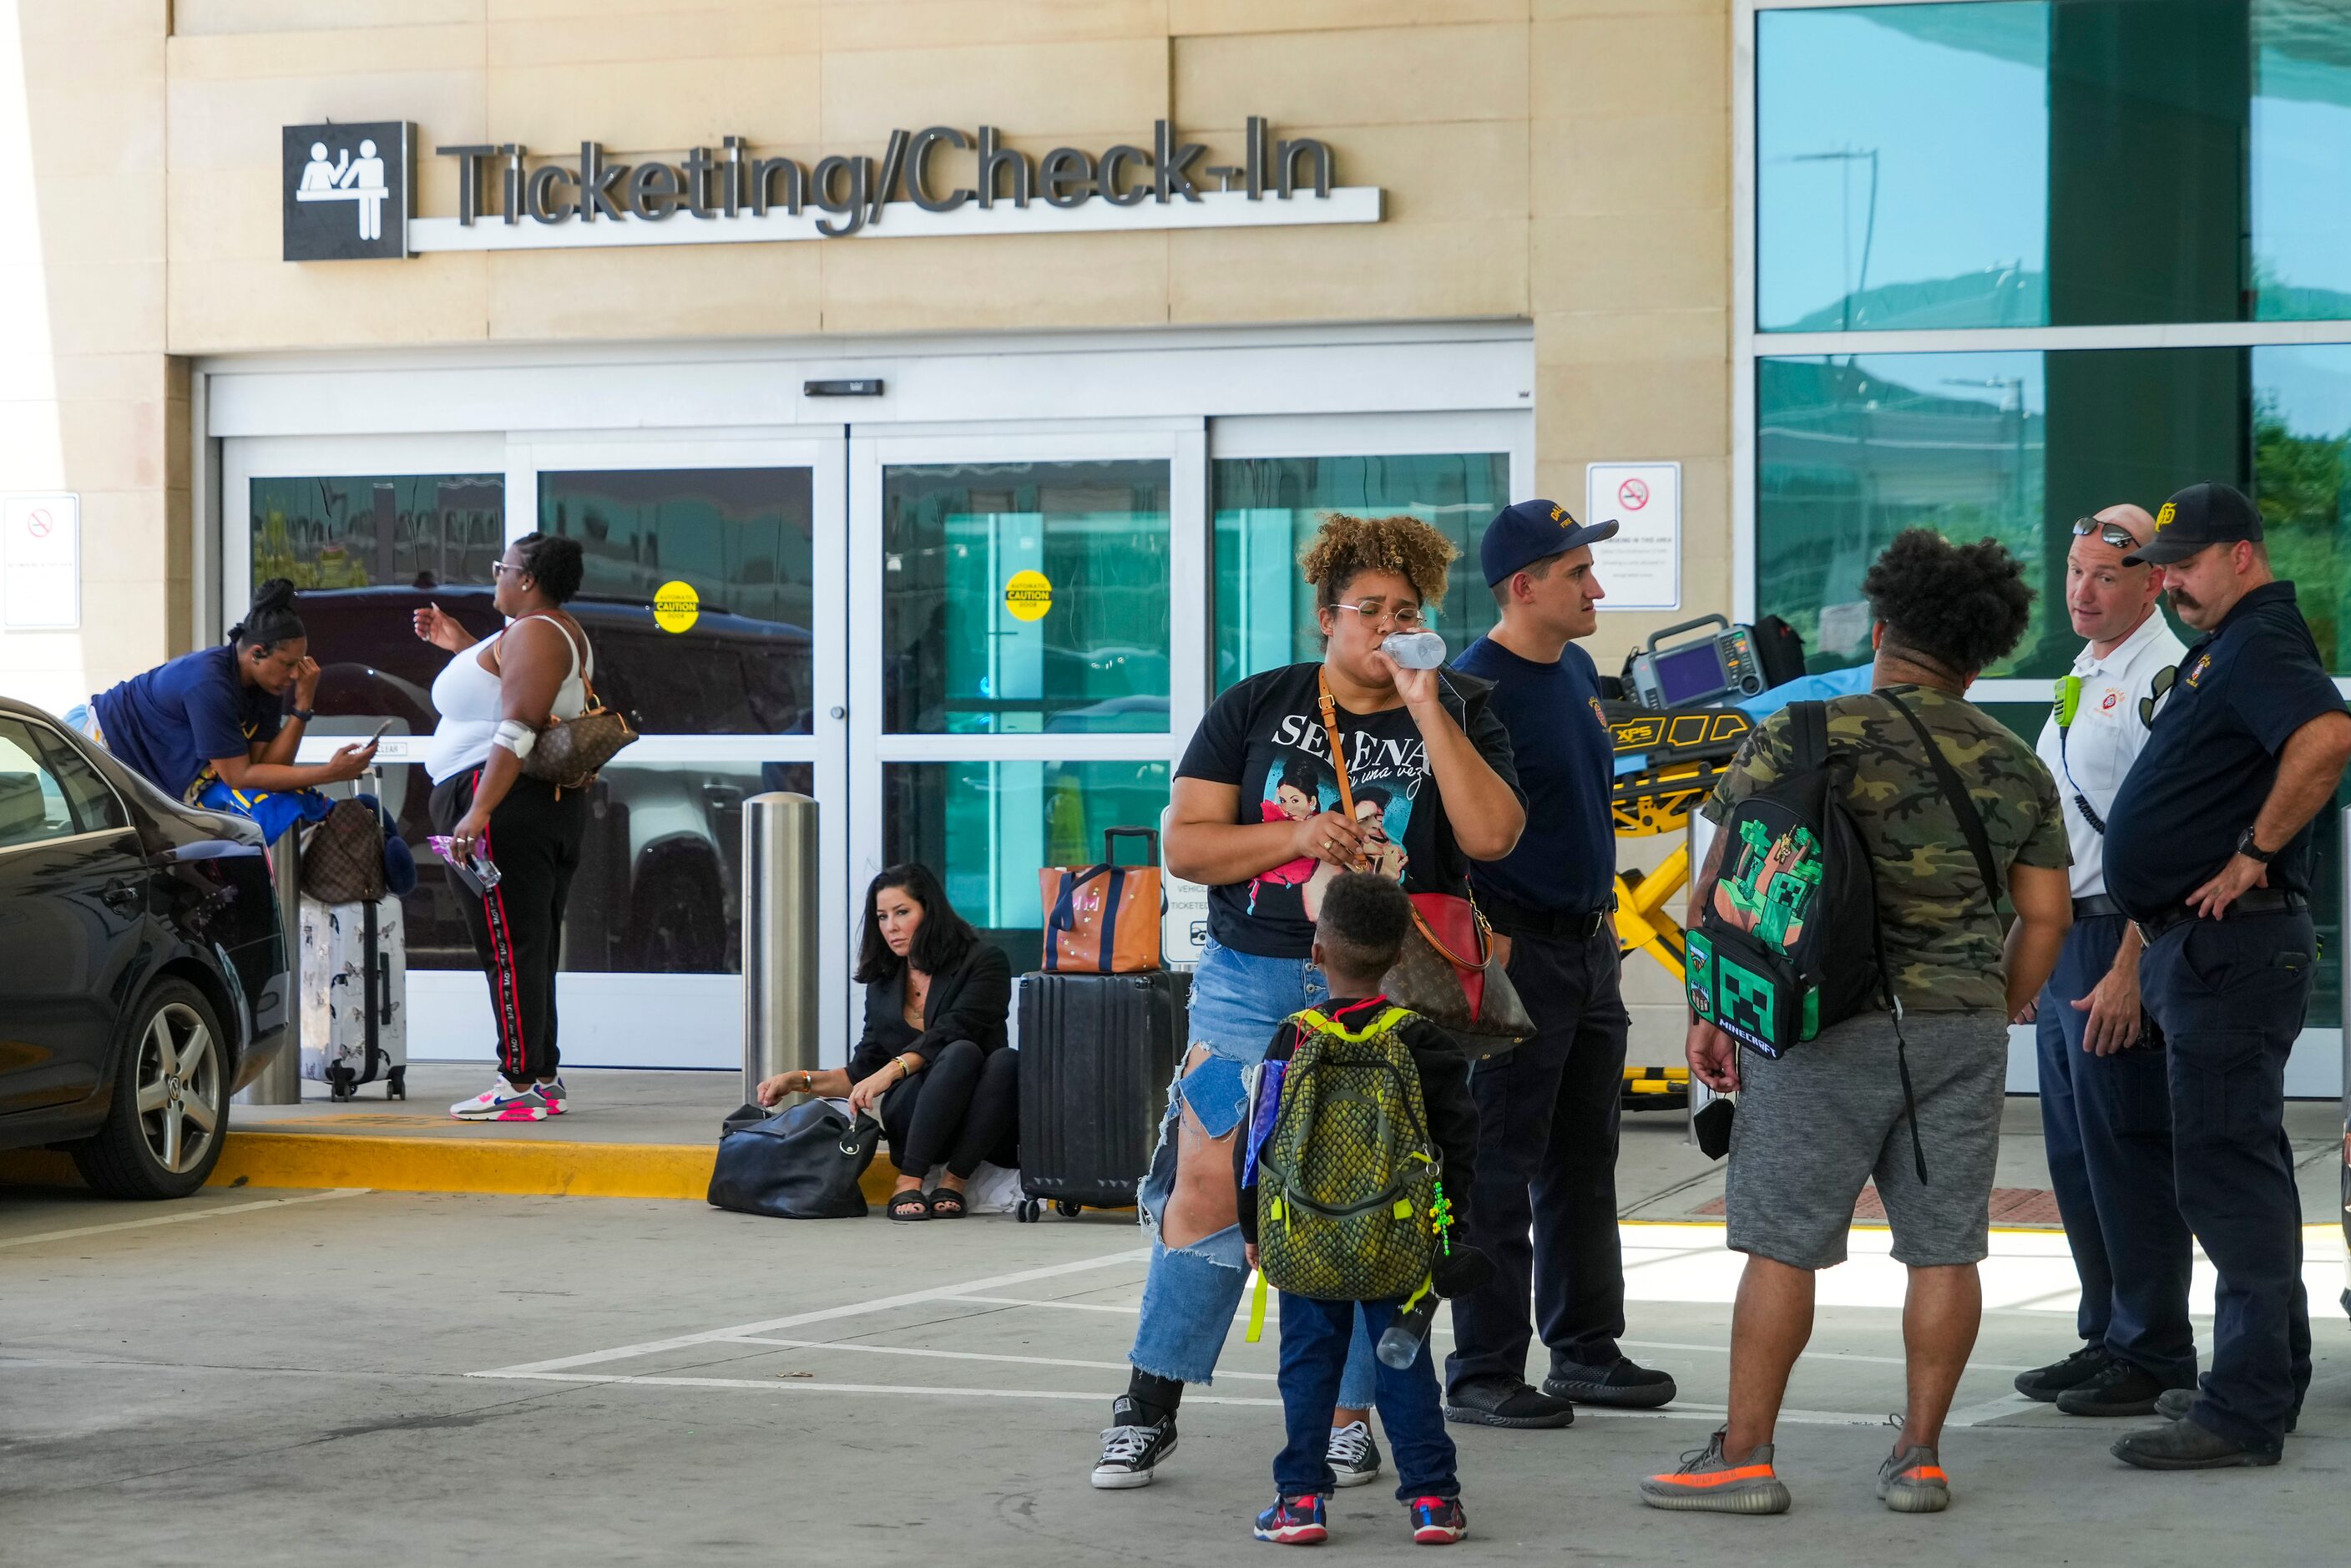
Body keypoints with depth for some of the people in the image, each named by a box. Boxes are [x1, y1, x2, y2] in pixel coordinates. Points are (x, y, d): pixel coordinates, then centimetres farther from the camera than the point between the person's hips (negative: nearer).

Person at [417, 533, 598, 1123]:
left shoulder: (531, 632, -13)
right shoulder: (566, 633, 20)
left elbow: (517, 730, -23)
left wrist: (478, 811, -28)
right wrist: (461, 646, 34)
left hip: (505, 806, -11)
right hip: (554, 804, 11)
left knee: (509, 947, -10)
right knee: (533, 947, 12)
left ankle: (521, 1085, -12)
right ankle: (544, 1079, 14)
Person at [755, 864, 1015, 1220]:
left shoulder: (984, 963, 0)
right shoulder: (883, 986, 17)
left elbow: (949, 1032, -16)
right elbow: (862, 1073, 22)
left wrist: (891, 1071, -29)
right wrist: (799, 1082, 9)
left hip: (984, 1131, -2)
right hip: (915, 1120, 2)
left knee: (1008, 1061, -35)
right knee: (961, 1054, -31)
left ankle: (952, 1184, -28)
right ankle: (908, 1184, -34)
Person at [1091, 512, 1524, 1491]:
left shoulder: (1456, 718, 6)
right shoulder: (1256, 708, 8)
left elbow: (1492, 835, -11)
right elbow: (1185, 843, 3)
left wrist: (1427, 710, -13)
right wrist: (1296, 837, -13)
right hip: (1250, 981, 1)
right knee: (1208, 1190, -5)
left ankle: (1347, 1416, 11)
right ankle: (1150, 1410, 3)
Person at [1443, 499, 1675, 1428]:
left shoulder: (1576, 669, 12)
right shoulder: (1476, 686, -15)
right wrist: (1480, 934, -22)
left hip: (1589, 944, 9)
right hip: (1519, 951, -9)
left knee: (1584, 1164, 14)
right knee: (1501, 1169, -4)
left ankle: (1587, 1351, 23)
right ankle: (1484, 1373, 0)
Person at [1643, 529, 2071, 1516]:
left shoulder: (1801, 738, -3)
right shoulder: (2016, 767, 8)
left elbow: (1722, 887, -3)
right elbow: (2046, 916, 9)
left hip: (1830, 1027, -3)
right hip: (1962, 1027, 3)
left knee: (1782, 1242, 1)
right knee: (1943, 1247, 8)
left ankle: (1744, 1456, 3)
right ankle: (1919, 1458, 10)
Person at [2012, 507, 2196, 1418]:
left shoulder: (2163, 678, -13)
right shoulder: (2083, 678, 17)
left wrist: (2129, 973, -24)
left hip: (2122, 941, -10)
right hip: (2065, 938, 10)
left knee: (2127, 1155, -6)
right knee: (2074, 1157, 14)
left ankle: (2154, 1358, 1)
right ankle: (2106, 1340, 23)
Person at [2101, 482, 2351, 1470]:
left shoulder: (2260, 645, -13)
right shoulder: (2221, 650, 19)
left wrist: (2255, 853, -24)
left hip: (2231, 944, -11)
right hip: (2206, 945, 11)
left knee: (2224, 1166, -11)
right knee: (2241, 1164, 17)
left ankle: (2245, 1408, -10)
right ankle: (2269, 1379, 26)